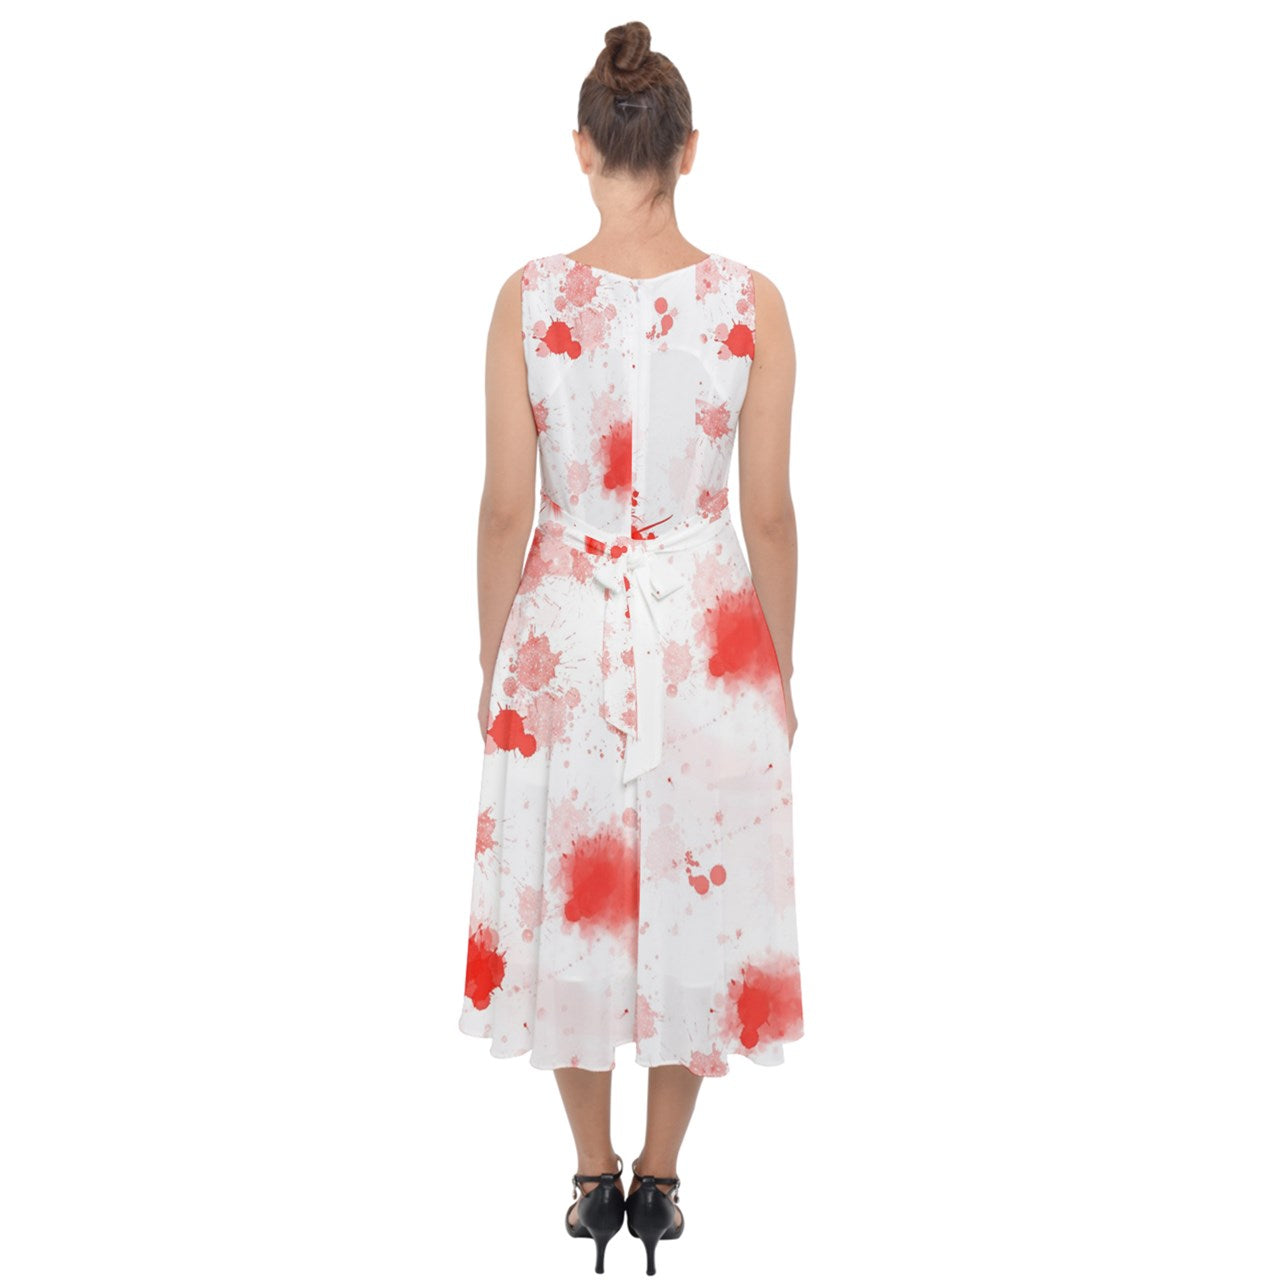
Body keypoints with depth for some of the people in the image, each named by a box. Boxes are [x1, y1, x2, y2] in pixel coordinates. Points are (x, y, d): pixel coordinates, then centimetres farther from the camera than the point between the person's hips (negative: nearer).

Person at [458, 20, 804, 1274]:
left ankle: (595, 1175, 29)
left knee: (569, 893, 15)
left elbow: (505, 509, -7)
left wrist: (493, 662, 6)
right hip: (709, 629, 1)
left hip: (564, 628, 0)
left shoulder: (528, 297, -10)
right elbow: (768, 514, -4)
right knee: (699, 893, 15)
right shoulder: (752, 302, -8)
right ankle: (659, 1177, 28)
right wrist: (777, 660, 9)